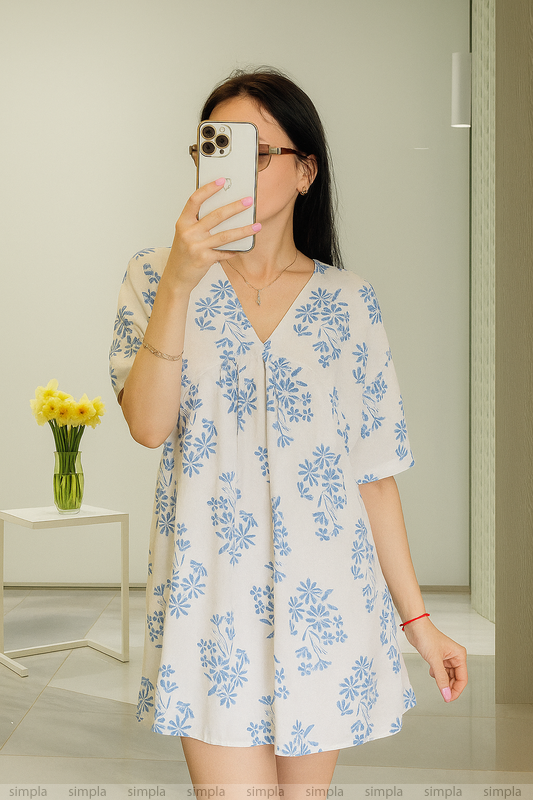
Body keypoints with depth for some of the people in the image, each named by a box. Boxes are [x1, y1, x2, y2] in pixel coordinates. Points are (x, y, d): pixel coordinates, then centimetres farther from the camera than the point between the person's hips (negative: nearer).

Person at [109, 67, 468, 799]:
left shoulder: (351, 300, 4)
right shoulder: (156, 277, 2)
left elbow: (374, 471, 5)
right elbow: (149, 426, -13)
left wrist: (417, 618, 4)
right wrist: (181, 282, -24)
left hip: (328, 600, 2)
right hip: (212, 595, -1)